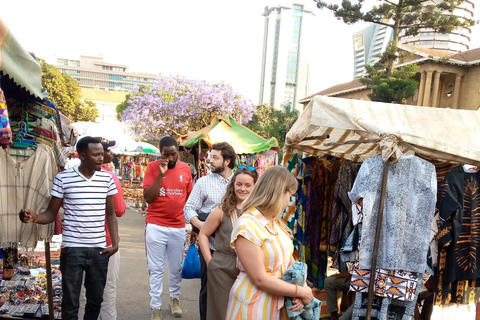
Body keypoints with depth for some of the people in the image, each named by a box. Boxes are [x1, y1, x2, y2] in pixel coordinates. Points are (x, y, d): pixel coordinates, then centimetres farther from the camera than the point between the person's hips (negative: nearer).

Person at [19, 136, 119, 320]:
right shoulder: (63, 178, -6)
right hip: (72, 248, -2)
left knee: (96, 299, 14)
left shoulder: (107, 178, 2)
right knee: (70, 302, 6)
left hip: (99, 249, 3)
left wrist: (115, 242, 0)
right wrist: (34, 217, -21)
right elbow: (51, 213, 1)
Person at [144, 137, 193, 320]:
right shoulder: (152, 167, -6)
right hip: (156, 226, -2)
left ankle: (175, 299, 37)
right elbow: (148, 198, -11)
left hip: (179, 227, 3)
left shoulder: (186, 169, 3)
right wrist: (160, 174, -19)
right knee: (156, 270, 7)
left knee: (176, 268, 16)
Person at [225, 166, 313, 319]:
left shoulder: (277, 223, 5)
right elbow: (260, 280, -22)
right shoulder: (247, 226, -22)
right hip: (254, 304, -7)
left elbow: (290, 260, 6)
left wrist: (300, 291, -10)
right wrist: (300, 291, -14)